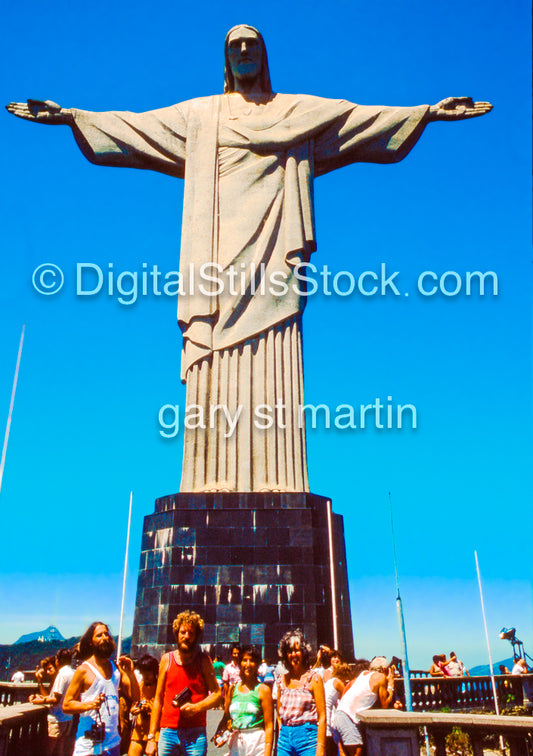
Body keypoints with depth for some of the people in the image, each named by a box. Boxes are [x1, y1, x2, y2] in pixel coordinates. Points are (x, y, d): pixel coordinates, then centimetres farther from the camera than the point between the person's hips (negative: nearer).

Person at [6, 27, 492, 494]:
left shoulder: (300, 111, 24)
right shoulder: (199, 114, 26)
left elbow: (365, 116, 17)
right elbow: (131, 126, 23)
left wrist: (428, 112, 9)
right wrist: (71, 116, 16)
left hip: (271, 244, -1)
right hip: (220, 243, 1)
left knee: (272, 361, -14)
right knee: (217, 349, -13)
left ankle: (274, 482, -17)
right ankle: (213, 482, -15)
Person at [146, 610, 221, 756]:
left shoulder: (203, 661, 1)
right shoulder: (166, 659, 6)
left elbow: (217, 695, 2)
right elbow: (158, 699, 9)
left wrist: (196, 707, -14)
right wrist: (151, 737, 7)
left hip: (195, 734, -1)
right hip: (167, 732, 2)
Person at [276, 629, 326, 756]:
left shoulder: (313, 678, -5)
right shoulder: (283, 680, 8)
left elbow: (322, 716, -7)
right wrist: (281, 732, 7)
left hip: (307, 735, -4)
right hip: (284, 737, 4)